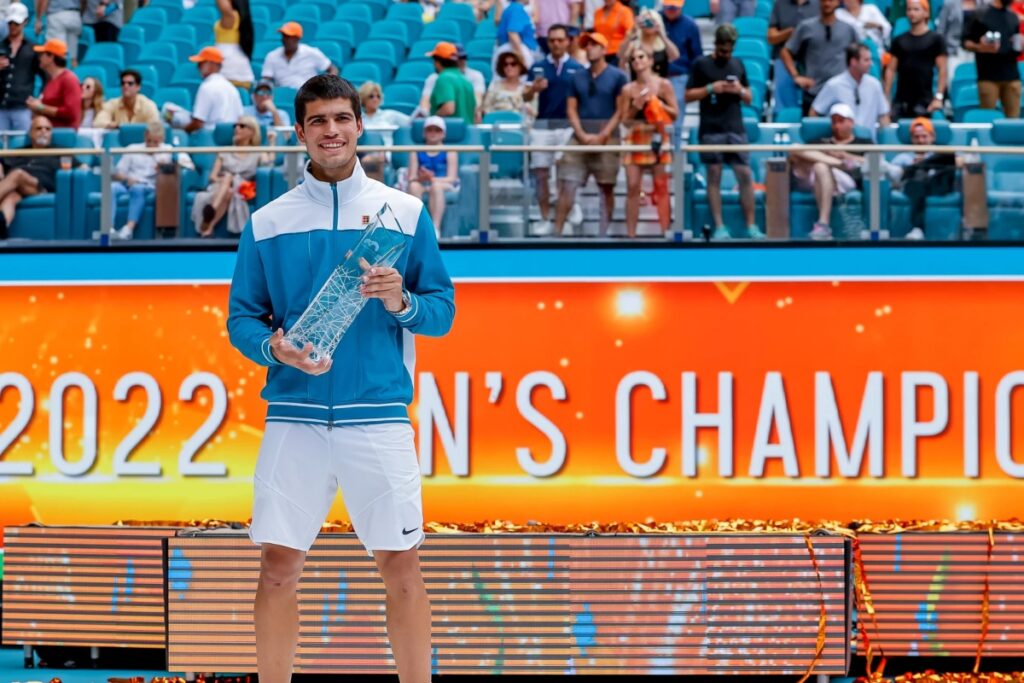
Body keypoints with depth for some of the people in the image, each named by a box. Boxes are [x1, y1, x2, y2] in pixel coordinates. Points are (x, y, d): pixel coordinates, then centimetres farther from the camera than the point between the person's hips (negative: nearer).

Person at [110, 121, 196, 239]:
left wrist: (167, 162, -12)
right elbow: (117, 173, 16)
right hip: (128, 184, 2)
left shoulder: (167, 150, 14)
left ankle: (129, 228, -48)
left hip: (149, 188, -2)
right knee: (112, 188, -32)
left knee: (137, 189, -38)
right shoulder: (133, 149, 19)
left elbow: (189, 165, 1)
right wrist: (126, 178, -7)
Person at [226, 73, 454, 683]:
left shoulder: (406, 212, 6)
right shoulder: (268, 222, 9)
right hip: (294, 418, 1)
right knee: (279, 566, 0)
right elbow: (241, 317, 10)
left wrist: (402, 303, -15)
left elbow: (442, 311, 6)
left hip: (378, 417, -1)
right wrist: (274, 348, -11)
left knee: (402, 566, -1)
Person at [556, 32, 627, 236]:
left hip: (606, 138, -3)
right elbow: (571, 108, 10)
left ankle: (604, 233, 7)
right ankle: (556, 232, -7)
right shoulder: (578, 77, 13)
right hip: (580, 138, 3)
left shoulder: (617, 76, 2)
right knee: (567, 186, -6)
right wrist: (582, 135, -6)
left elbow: (621, 110, -3)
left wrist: (602, 136, -12)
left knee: (607, 187, 2)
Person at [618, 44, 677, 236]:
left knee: (661, 188, -1)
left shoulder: (663, 85, 1)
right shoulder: (628, 89, 4)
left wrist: (657, 103, -12)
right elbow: (625, 120, 5)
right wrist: (635, 108, -11)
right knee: (633, 187, -4)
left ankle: (665, 232, 1)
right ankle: (630, 234, -1)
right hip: (636, 139, 1)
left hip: (658, 139, -1)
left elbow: (675, 113, 0)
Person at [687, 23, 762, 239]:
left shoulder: (737, 65, 14)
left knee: (745, 175, -2)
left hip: (735, 129, 3)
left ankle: (751, 226, 1)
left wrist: (740, 91, -3)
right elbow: (688, 96, 2)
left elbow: (749, 98, 19)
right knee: (714, 176, -1)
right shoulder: (701, 65, 4)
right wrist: (710, 88, -12)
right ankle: (719, 227, 2)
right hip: (711, 130, -3)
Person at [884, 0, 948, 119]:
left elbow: (942, 70, -2)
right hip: (900, 100, 3)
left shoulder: (935, 39, 2)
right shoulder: (899, 40, 12)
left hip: (923, 101, -3)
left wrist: (938, 97, -12)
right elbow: (891, 70, 11)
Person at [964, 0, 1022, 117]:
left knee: (1013, 118, 1)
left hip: (1012, 76, 4)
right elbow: (966, 43, -1)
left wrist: (1019, 46, 1)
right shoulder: (980, 16, 1)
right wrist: (980, 47, -21)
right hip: (988, 77, -4)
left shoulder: (1013, 18, 15)